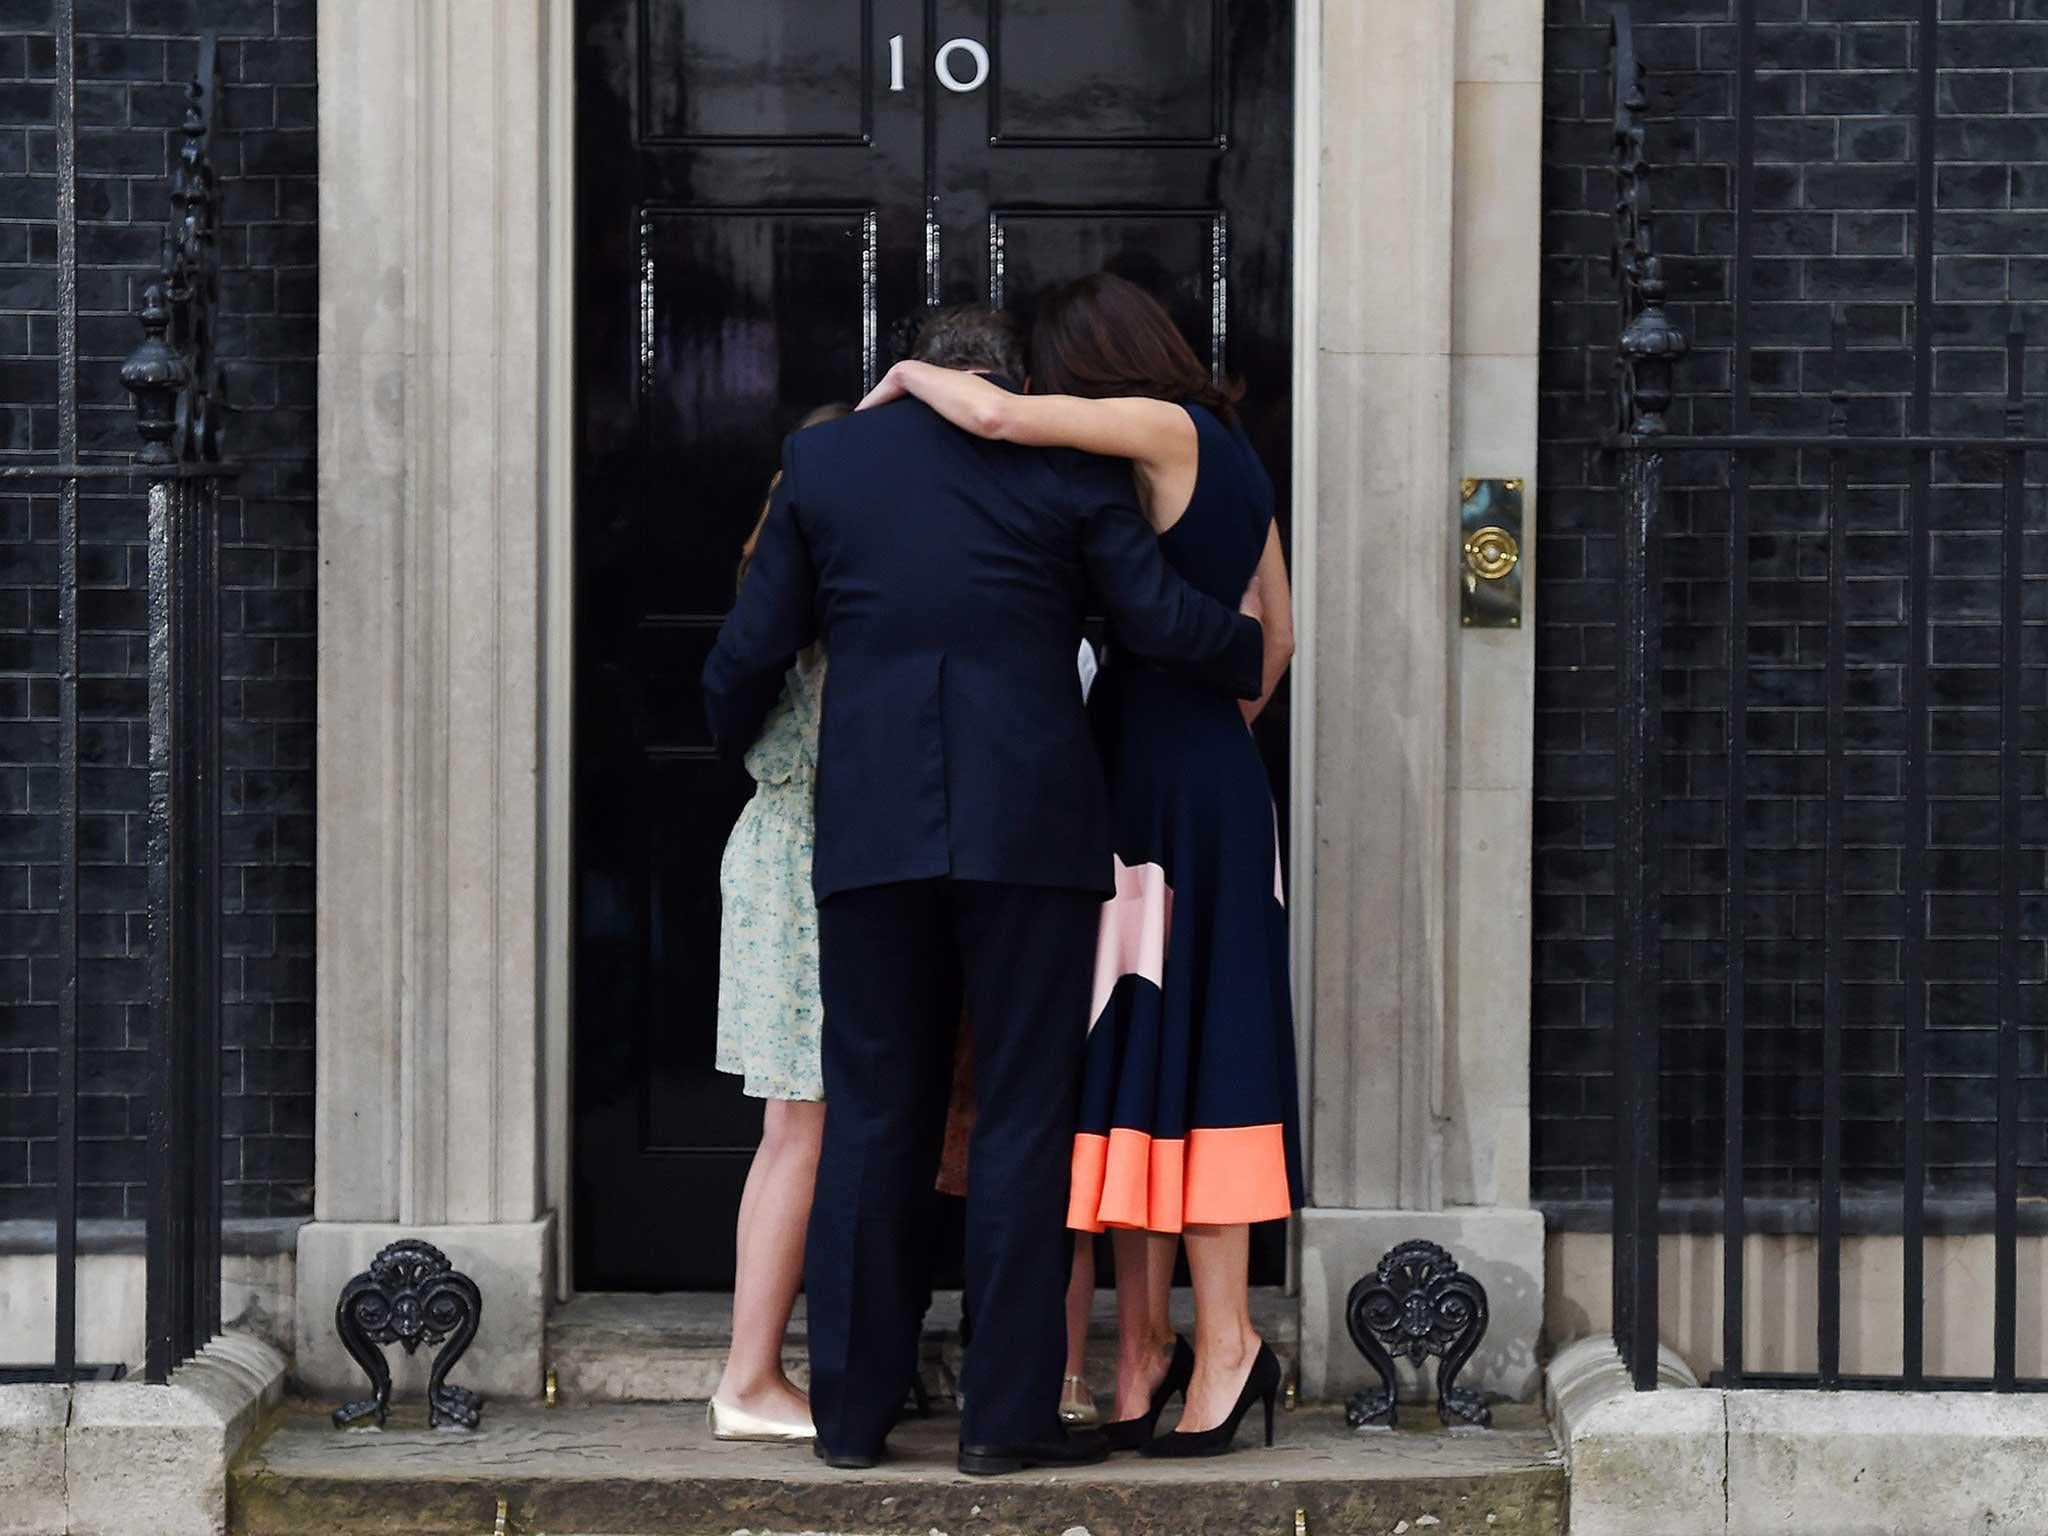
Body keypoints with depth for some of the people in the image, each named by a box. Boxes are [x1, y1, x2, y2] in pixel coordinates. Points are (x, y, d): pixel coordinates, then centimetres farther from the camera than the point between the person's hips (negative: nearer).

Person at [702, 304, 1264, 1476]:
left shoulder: (823, 459, 9)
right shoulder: (1066, 467, 3)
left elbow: (753, 652, 9)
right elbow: (1164, 620, -3)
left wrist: (734, 745, 29)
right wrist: (1259, 652, 17)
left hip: (872, 831, 2)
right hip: (1030, 828, -2)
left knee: (873, 1119, 9)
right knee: (1024, 1116, 3)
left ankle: (854, 1407, 11)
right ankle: (1010, 1411, 3)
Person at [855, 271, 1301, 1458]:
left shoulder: (1165, 427, -9)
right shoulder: (1237, 460, 16)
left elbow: (998, 416, -22)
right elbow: (1278, 630, 23)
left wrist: (910, 376, -4)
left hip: (1160, 781, -9)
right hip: (1214, 769, 9)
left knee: (1171, 1057, -7)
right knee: (1131, 1059, 7)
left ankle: (1226, 1339, -5)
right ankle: (1145, 1347, 8)